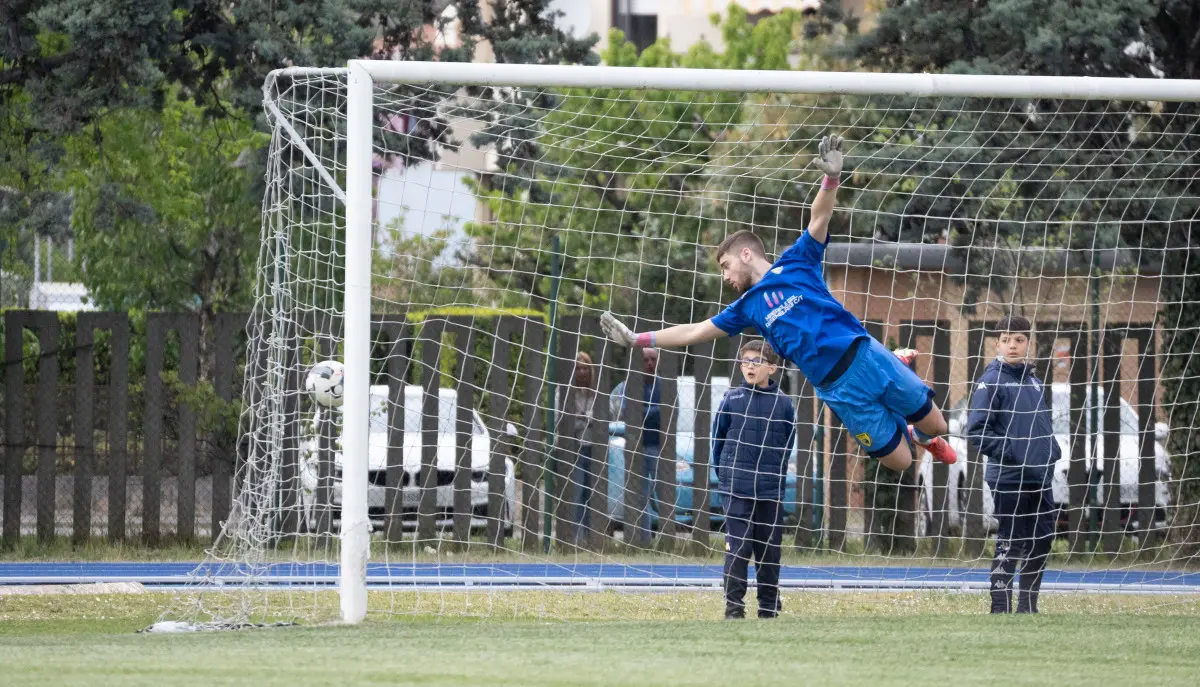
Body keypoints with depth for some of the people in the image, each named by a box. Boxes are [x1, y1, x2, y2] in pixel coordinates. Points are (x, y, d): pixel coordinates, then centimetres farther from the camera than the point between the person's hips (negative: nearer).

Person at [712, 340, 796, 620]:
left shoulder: (784, 404, 1)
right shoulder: (731, 400, -1)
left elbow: (788, 446, 10)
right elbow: (718, 439, 6)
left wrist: (774, 475, 10)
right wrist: (726, 475, 7)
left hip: (771, 491, 2)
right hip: (736, 490, -2)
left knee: (769, 551, 8)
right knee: (738, 548, -7)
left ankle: (769, 608, 18)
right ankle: (734, 607, -3)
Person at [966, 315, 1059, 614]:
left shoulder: (1034, 382, 14)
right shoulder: (992, 381, -7)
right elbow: (977, 430, -12)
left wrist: (1053, 450, 8)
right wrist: (1011, 454, -16)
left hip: (1040, 478, 7)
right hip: (1008, 479, -7)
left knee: (1042, 541, 11)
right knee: (1010, 545, -5)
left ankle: (1028, 606, 22)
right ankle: (1001, 608, -1)